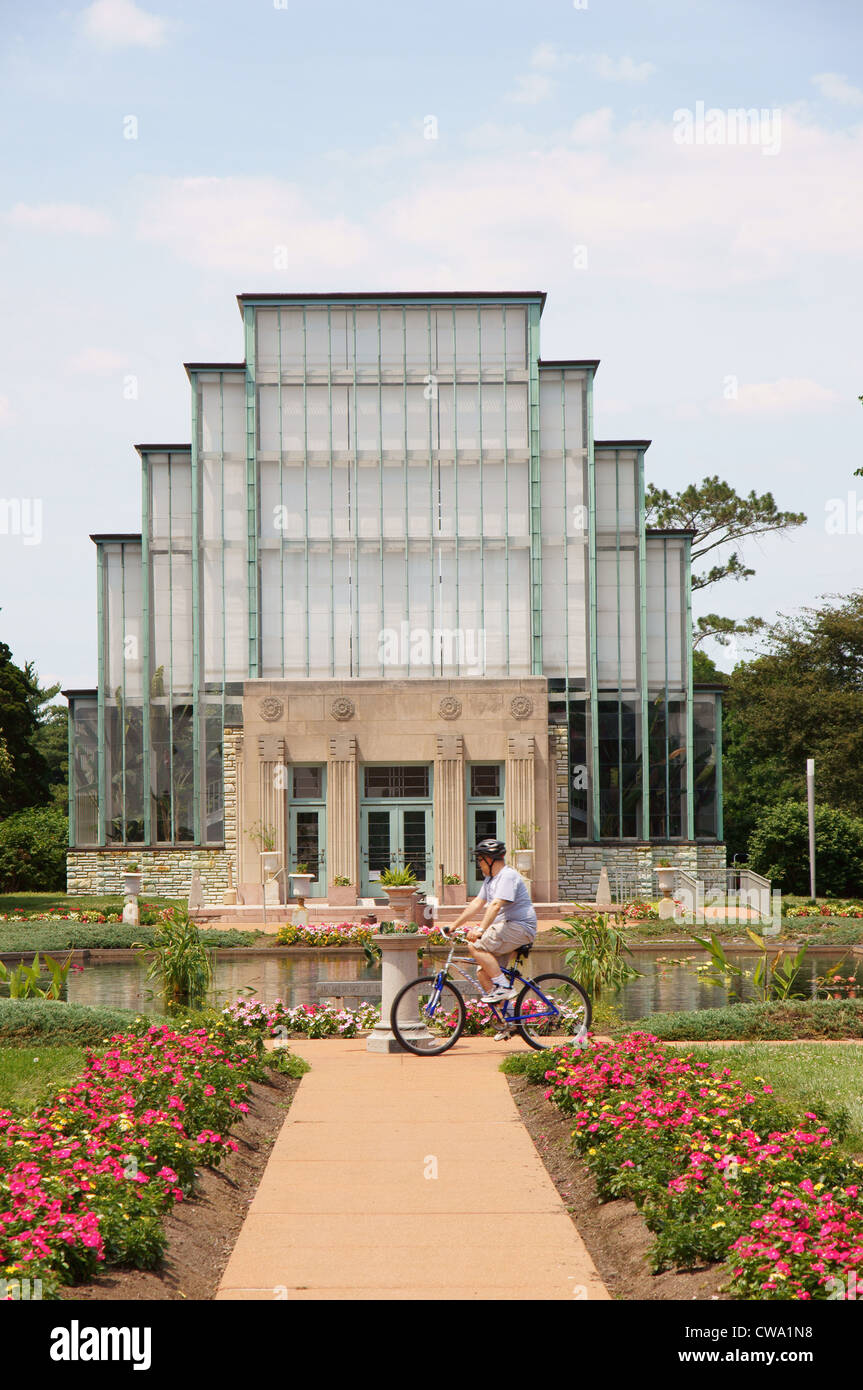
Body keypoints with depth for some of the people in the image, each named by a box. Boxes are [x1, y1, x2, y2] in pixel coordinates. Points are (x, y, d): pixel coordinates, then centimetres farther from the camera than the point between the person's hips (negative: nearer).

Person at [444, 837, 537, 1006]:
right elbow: (477, 904, 18)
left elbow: (496, 905, -26)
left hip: (520, 928, -10)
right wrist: (454, 925, 14)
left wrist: (480, 930, -36)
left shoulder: (508, 876, -14)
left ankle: (504, 988, -21)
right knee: (482, 973, 1)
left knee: (475, 946, -23)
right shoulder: (490, 879, 18)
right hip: (506, 928, 10)